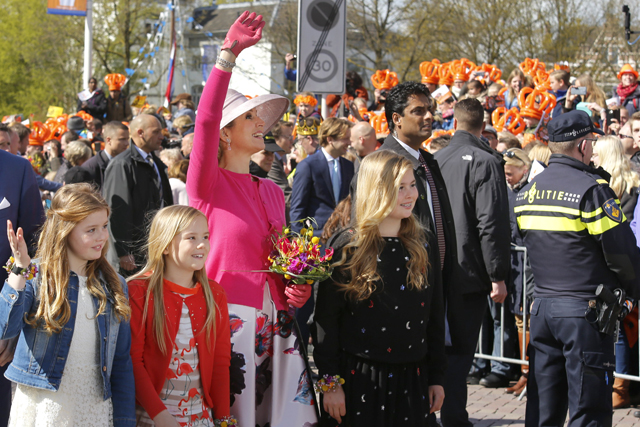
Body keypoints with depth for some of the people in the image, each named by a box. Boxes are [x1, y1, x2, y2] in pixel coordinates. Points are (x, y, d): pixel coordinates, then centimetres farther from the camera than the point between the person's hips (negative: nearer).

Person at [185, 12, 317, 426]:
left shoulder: (272, 191, 14)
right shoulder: (209, 184, -4)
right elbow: (205, 120, -20)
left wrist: (298, 288, 1)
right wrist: (228, 55, -26)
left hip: (274, 324, 6)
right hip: (226, 320, -6)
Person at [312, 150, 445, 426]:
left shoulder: (422, 245, 7)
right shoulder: (349, 247, -6)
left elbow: (435, 316, 11)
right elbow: (326, 318, -7)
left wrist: (436, 377, 10)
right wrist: (329, 381, -11)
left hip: (411, 380, 4)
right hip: (359, 380, -4)